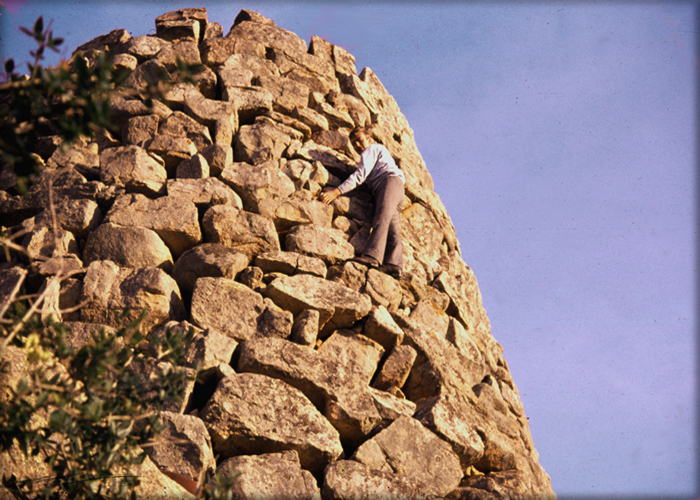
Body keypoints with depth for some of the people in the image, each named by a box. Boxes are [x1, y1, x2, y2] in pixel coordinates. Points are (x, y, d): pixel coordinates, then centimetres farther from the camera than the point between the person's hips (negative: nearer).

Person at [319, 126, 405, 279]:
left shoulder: (371, 150, 11)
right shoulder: (380, 150, 41)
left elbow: (360, 175, -4)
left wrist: (337, 191, -12)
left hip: (391, 181, -9)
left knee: (381, 219, -29)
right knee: (391, 228, -14)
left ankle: (372, 255, -50)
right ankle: (394, 264, -36)